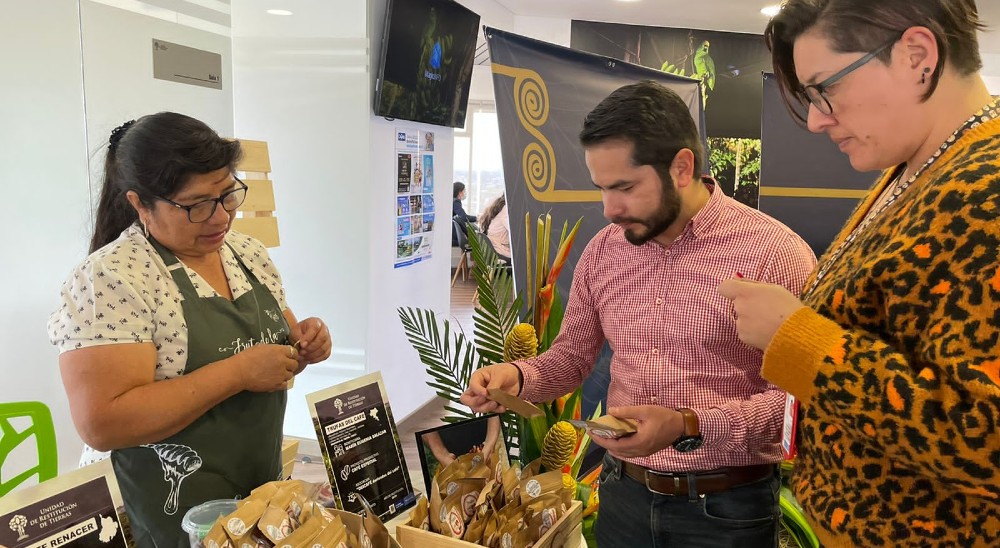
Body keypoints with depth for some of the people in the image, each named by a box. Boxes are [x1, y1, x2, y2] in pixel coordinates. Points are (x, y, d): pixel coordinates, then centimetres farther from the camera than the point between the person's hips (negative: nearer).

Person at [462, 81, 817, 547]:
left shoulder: (773, 252, -16)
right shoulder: (602, 250, 0)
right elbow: (572, 355, 9)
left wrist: (688, 427, -27)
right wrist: (518, 376, -10)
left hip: (726, 510, -4)